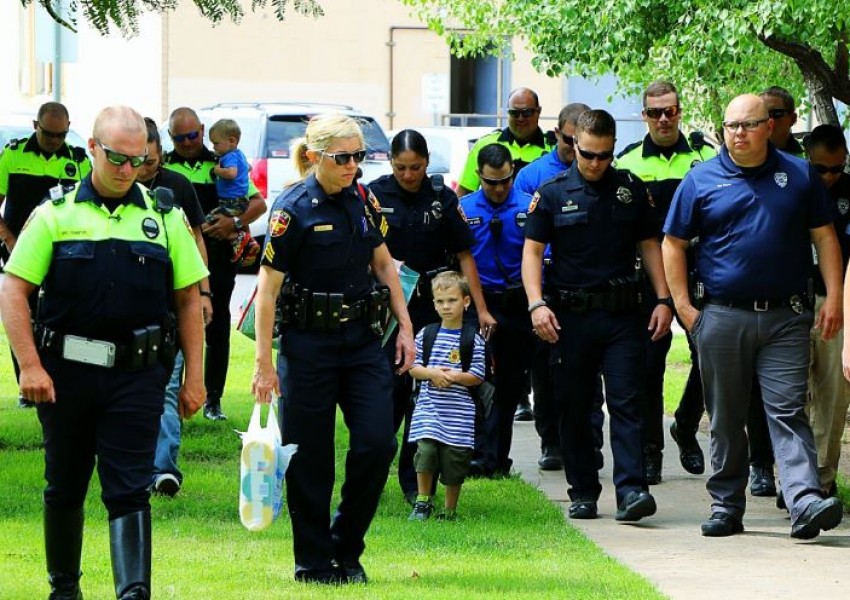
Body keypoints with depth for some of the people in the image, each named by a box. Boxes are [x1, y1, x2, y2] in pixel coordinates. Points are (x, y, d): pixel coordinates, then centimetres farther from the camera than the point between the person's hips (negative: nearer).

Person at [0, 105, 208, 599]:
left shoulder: (165, 216, 7)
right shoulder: (55, 215, 2)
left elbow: (189, 300, 10)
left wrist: (194, 377, 5)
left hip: (138, 375, 0)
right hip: (67, 372, 1)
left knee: (130, 488, -8)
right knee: (65, 487, 13)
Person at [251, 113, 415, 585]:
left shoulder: (362, 202, 6)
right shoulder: (293, 209, -11)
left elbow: (384, 265, 17)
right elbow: (267, 289, -10)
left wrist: (405, 328, 10)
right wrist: (264, 363, -12)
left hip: (362, 339, 5)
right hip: (308, 344, -5)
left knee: (377, 443, -4)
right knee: (310, 458, 1)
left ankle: (347, 550, 13)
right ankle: (313, 562, 13)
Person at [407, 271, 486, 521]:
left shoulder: (473, 340, -1)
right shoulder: (426, 335, 5)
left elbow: (477, 376, -2)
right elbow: (413, 367, 5)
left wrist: (455, 377, -17)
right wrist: (432, 373, -13)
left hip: (459, 413, -1)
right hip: (429, 408, 1)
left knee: (454, 462, 2)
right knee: (425, 449, -15)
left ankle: (450, 510, 17)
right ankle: (423, 503, 1)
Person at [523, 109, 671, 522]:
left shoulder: (631, 190, 9)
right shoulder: (552, 193, 4)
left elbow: (650, 246, 13)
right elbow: (532, 251, 2)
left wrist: (663, 299, 3)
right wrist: (536, 303, -12)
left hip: (623, 316, 0)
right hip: (571, 316, 0)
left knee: (626, 402, -9)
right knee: (573, 407, 5)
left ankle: (631, 489, -16)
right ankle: (583, 492, 14)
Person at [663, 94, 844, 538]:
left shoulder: (798, 175, 7)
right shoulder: (701, 180, 5)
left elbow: (824, 236, 10)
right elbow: (673, 244, 8)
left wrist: (833, 298, 1)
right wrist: (683, 306, 0)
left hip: (785, 318, -1)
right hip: (722, 317, 1)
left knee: (787, 411, -10)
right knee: (725, 419, 8)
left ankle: (805, 502, -20)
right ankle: (726, 506, 17)